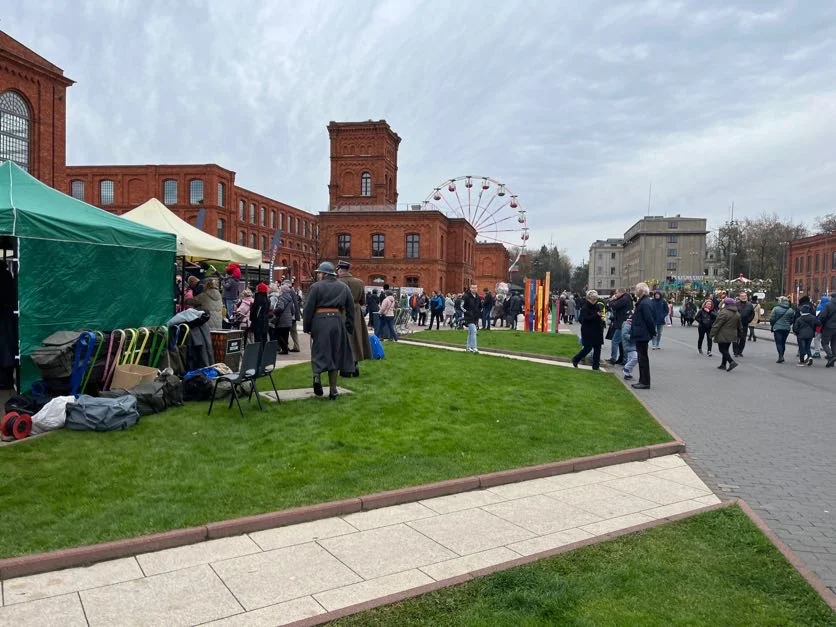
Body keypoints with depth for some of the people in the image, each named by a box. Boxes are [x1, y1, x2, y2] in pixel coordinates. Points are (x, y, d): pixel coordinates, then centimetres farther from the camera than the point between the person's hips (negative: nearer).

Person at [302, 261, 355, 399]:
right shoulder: (344, 287, 10)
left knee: (319, 351, 10)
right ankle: (333, 390, 14)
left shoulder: (316, 287, -3)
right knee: (335, 354, 10)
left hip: (319, 321, -3)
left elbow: (308, 308, -5)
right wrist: (349, 327, 14)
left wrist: (306, 326, 2)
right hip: (337, 321, 3)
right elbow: (350, 308, 10)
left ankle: (317, 376, -17)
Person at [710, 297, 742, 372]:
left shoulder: (724, 313, -16)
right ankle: (723, 364, 20)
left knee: (722, 350, -3)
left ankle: (732, 362, -18)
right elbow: (740, 327, 18)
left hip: (722, 336, -8)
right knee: (725, 350, 16)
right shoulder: (737, 314, 10)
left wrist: (712, 334, -13)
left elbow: (717, 324, -17)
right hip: (732, 336, 8)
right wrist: (738, 336, 26)